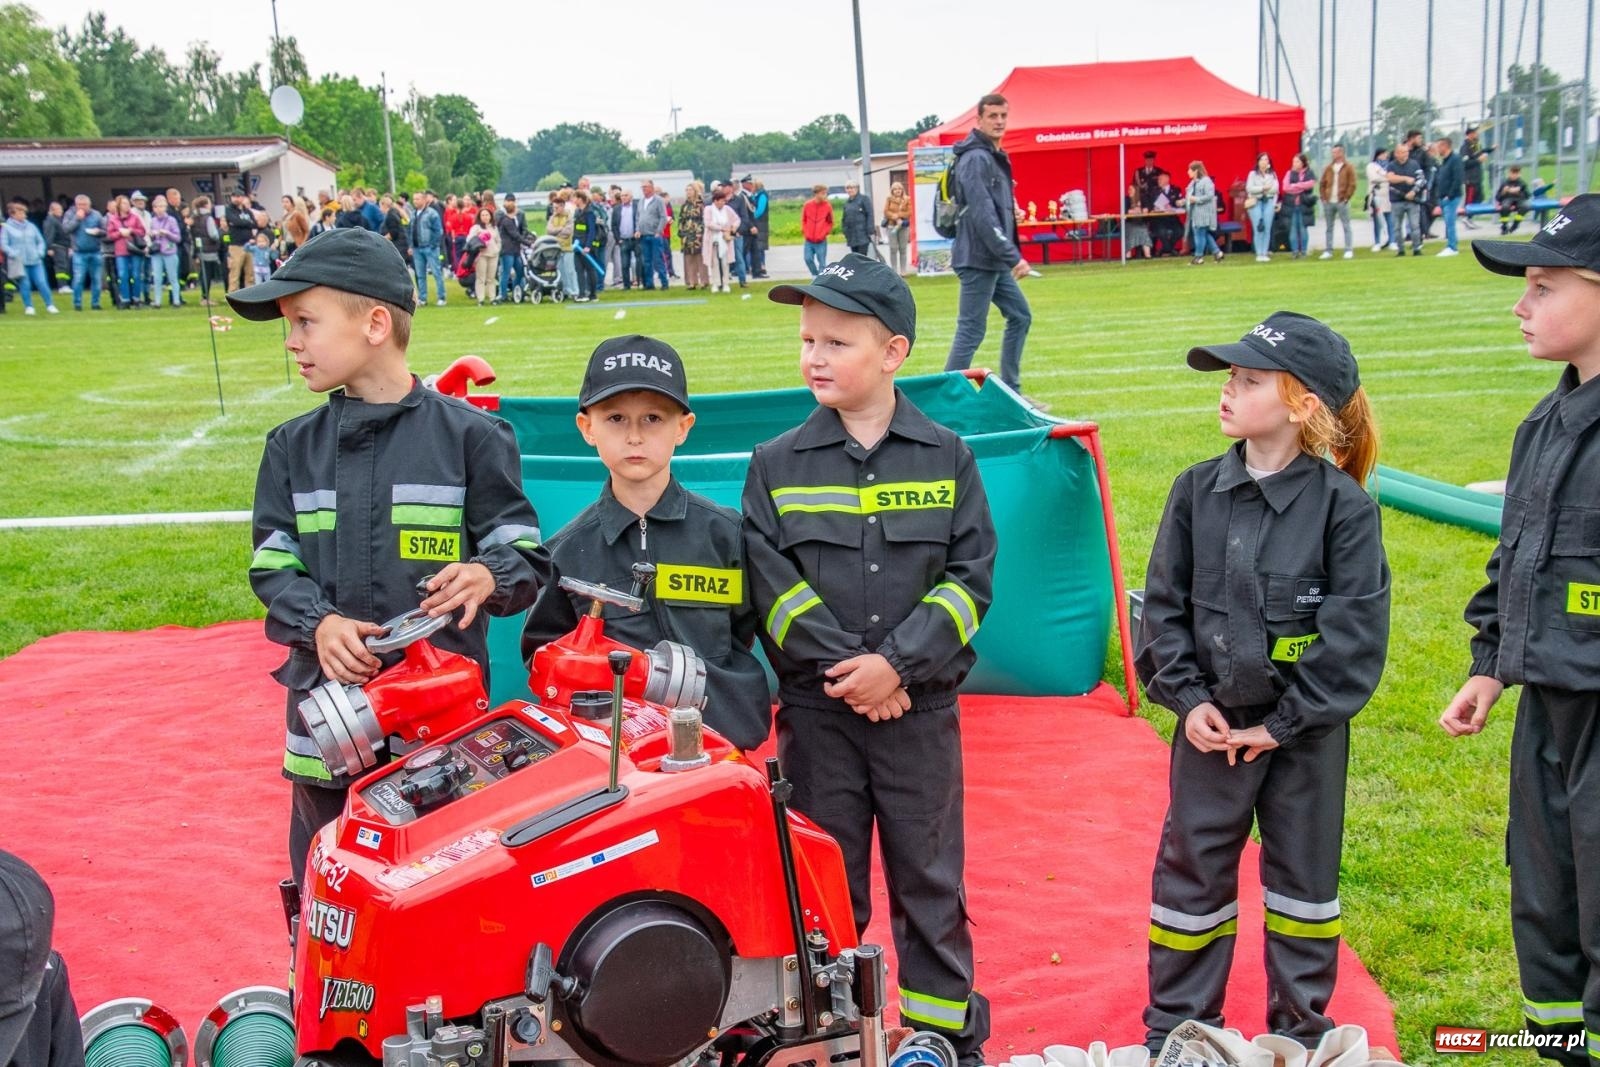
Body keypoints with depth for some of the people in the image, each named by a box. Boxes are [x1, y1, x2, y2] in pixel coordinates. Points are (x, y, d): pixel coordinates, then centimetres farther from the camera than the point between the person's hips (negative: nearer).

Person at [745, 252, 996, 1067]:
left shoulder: (946, 457, 1)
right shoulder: (776, 464, 1)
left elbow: (970, 575, -5)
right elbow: (772, 586, -6)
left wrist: (896, 663, -16)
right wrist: (845, 671, -15)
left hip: (921, 708, 0)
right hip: (815, 710, 1)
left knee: (930, 882, 11)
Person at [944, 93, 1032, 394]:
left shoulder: (995, 156, 16)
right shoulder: (976, 158, -15)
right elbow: (982, 215, -23)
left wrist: (1013, 211, 8)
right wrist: (1013, 257, -24)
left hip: (994, 260, 11)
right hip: (978, 258, -10)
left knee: (1020, 316, 16)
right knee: (971, 330, -8)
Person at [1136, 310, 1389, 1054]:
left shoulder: (1344, 506, -12)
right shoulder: (1198, 491, -2)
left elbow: (1355, 633, -13)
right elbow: (1163, 602, 1)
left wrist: (1283, 723, -14)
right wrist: (1187, 697, -8)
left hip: (1306, 732, -2)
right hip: (1212, 723, 3)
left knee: (1304, 873, 14)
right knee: (1191, 869, 10)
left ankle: (1301, 1031, 32)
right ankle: (1175, 1026, 27)